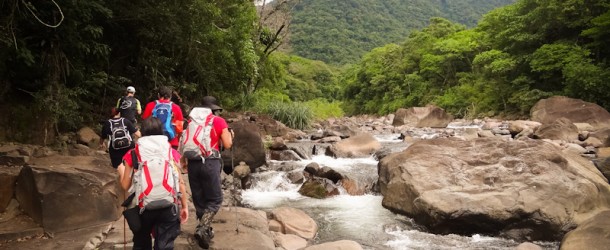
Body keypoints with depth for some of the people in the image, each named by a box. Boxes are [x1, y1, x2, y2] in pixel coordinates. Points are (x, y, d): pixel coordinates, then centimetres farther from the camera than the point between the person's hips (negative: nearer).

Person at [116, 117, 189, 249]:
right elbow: (180, 182, 1)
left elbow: (126, 185, 5)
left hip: (143, 206, 1)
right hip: (168, 206, -1)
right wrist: (184, 206, 10)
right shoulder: (172, 152, 3)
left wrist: (121, 171, 25)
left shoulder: (132, 154, 2)